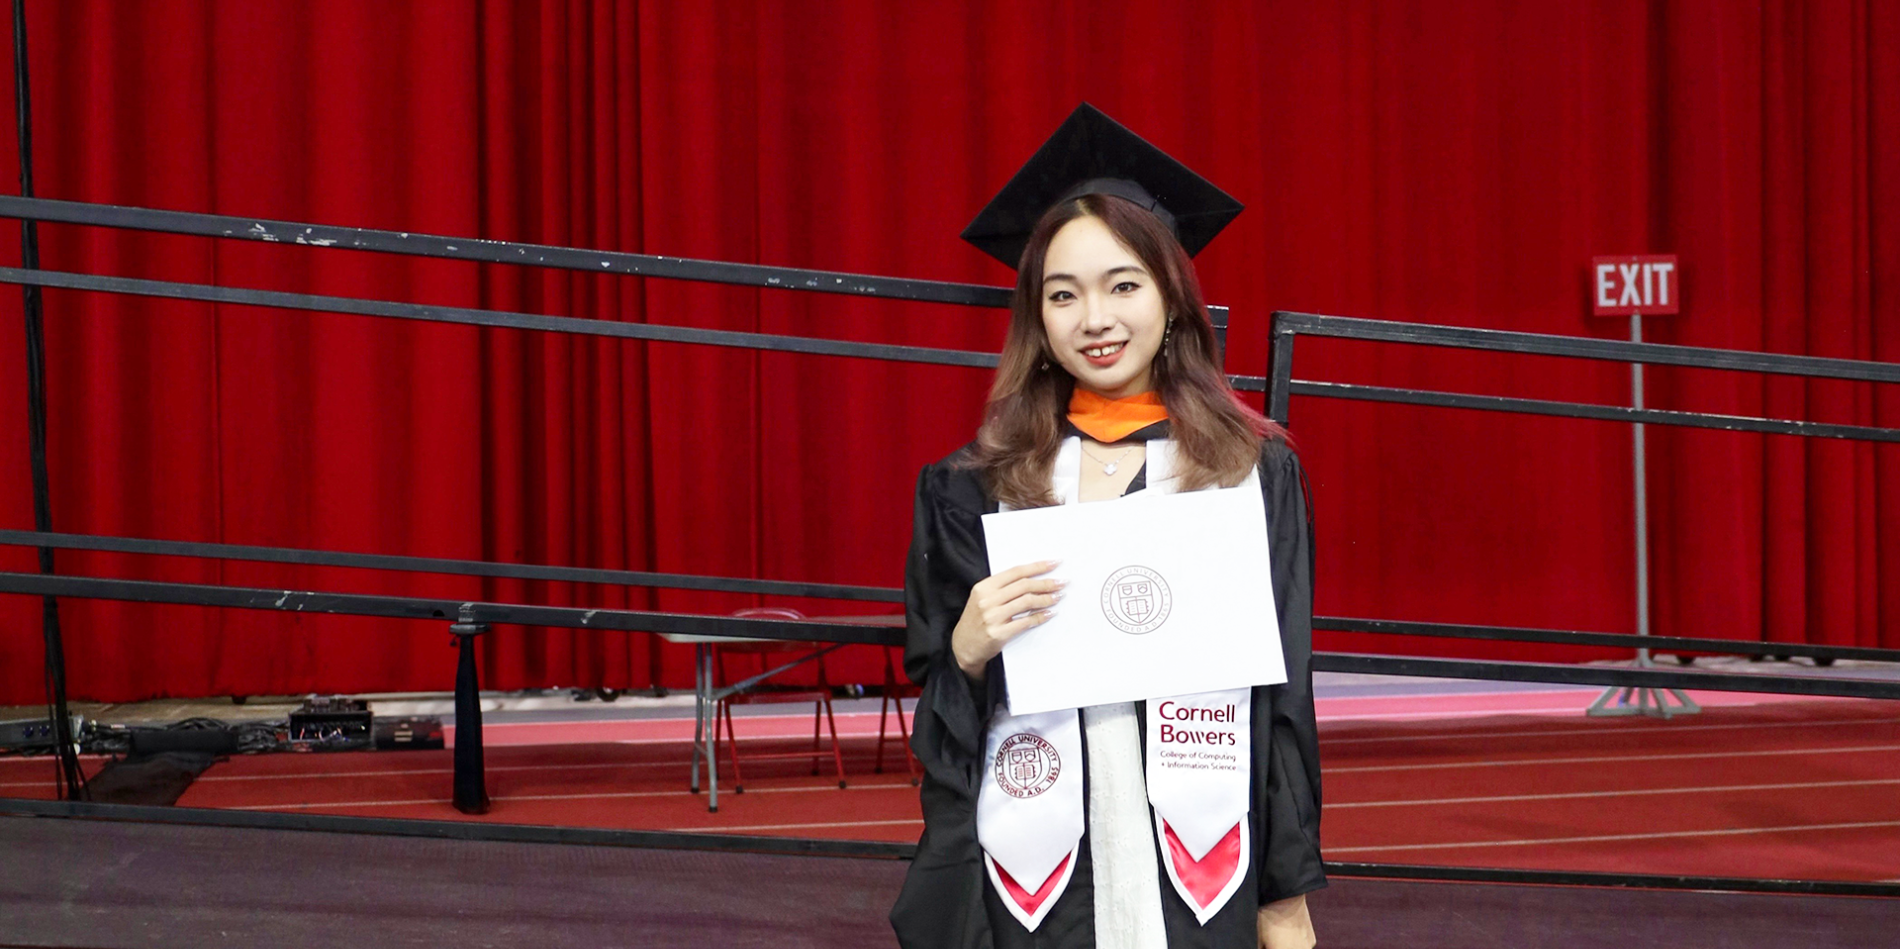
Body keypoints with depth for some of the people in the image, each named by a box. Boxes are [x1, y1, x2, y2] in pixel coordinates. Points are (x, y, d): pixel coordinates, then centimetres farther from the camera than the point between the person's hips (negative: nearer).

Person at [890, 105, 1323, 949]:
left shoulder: (1254, 475, 1)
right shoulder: (972, 491, 2)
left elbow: (1285, 699, 3)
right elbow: (935, 725, 6)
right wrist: (968, 651, -15)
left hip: (1197, 873, 0)